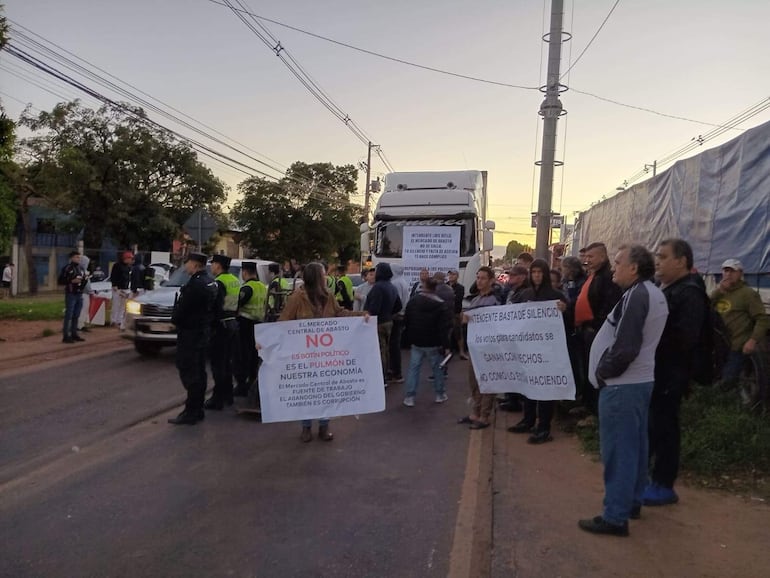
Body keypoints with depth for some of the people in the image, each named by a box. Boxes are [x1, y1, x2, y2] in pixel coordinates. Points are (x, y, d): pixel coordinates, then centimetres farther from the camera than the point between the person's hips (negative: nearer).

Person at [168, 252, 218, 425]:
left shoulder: (195, 284, -21)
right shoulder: (211, 282, 10)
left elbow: (181, 309, -20)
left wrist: (174, 320, 1)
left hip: (190, 334, -10)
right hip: (204, 332, 10)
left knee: (189, 373, -4)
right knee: (199, 372, 15)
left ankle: (191, 413, 1)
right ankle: (197, 409, 24)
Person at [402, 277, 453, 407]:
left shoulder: (413, 301, 1)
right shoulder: (441, 305, -11)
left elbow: (406, 322, 9)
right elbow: (444, 328, -15)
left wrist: (410, 337, 20)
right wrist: (445, 345, -12)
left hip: (416, 342, 3)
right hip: (434, 343, -2)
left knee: (413, 368, 6)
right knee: (437, 368, 11)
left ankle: (409, 397, 4)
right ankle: (440, 395, 21)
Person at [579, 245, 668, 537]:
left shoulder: (636, 296, -19)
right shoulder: (654, 294, 12)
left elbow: (625, 347, -24)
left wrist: (603, 371, -10)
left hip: (622, 384, -10)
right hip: (640, 380, 10)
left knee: (617, 450, -3)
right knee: (634, 446, 18)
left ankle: (615, 517, 4)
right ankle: (632, 501, 32)